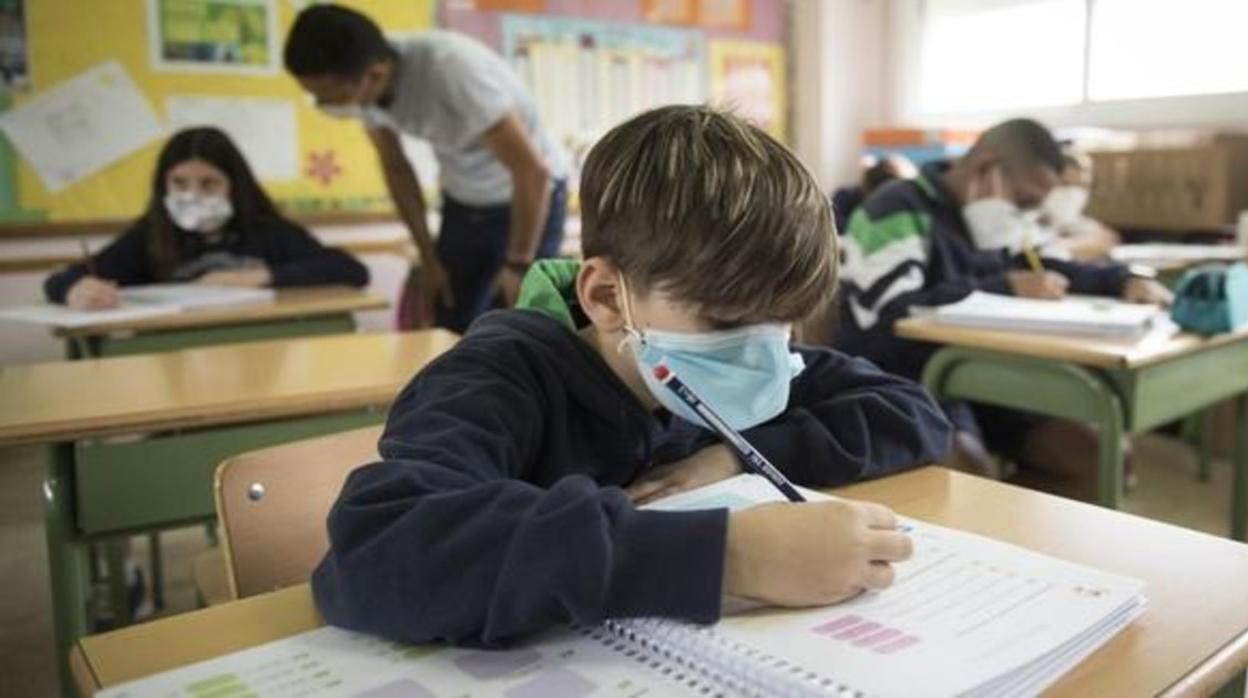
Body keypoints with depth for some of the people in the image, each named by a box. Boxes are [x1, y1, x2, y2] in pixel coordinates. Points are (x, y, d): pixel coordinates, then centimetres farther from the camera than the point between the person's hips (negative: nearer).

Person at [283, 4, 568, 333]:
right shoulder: (362, 83, -13)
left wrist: (519, 264, -20)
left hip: (531, 197, -6)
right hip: (462, 203, 6)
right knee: (448, 332, 3)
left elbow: (532, 170, -29)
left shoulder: (452, 69, -34)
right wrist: (429, 258, 6)